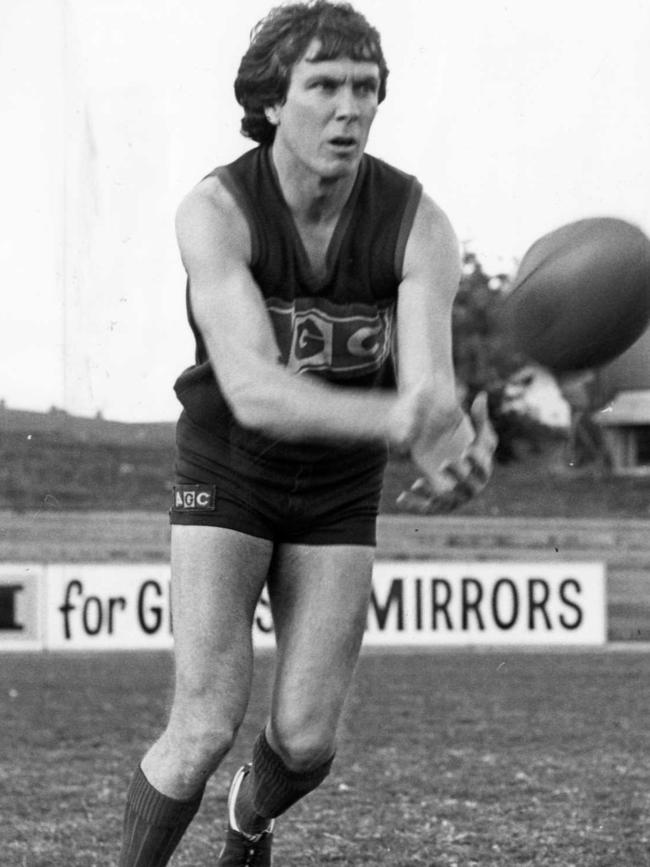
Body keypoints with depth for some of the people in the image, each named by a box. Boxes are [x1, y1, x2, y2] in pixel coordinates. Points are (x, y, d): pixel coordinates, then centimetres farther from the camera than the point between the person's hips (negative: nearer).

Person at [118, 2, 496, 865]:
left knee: (306, 741, -2)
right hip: (227, 477, -2)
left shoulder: (420, 224, -22)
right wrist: (390, 417, -60)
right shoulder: (213, 211, -29)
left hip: (337, 497, 2)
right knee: (207, 732, -16)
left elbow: (432, 402, -32)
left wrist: (456, 463, -59)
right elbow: (252, 392, -40)